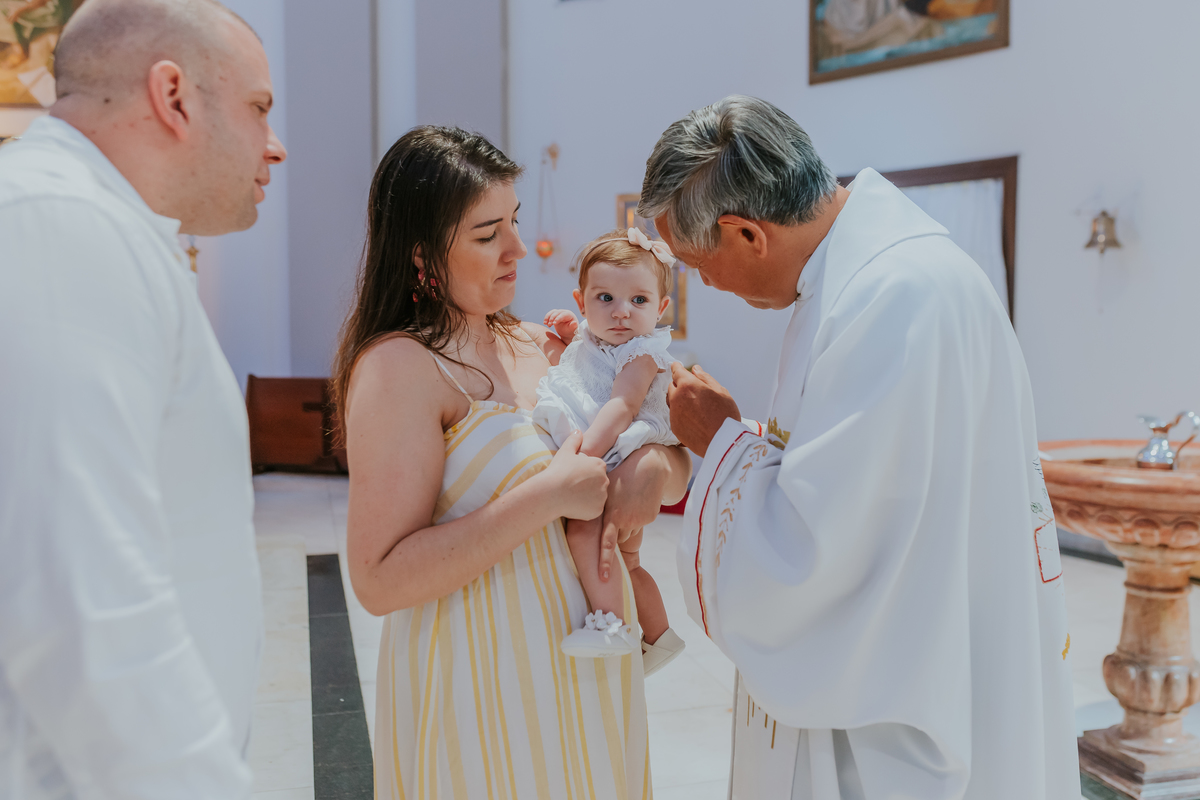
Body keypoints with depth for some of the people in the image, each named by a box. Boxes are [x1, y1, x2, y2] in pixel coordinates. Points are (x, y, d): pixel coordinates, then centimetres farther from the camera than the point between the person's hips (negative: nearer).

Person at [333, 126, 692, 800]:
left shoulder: (539, 346, 7)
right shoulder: (401, 366, -15)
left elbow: (680, 461, 12)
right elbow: (381, 580, -23)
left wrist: (652, 469, -12)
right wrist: (546, 497, -25)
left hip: (583, 679, 7)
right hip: (481, 695, -7)